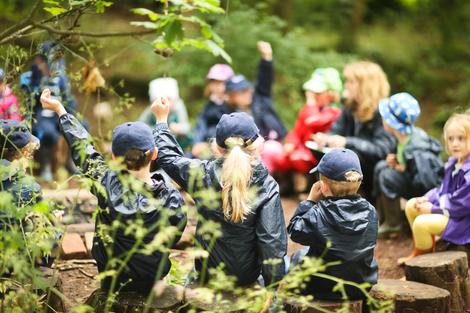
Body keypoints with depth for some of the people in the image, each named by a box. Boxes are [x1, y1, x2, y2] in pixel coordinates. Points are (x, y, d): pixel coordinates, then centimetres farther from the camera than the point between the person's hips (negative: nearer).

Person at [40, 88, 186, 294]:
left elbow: (82, 148, -8)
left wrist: (59, 110, 6)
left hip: (111, 279, 1)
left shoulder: (107, 183, -22)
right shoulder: (171, 197, -25)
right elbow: (173, 237, -9)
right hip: (151, 281, -1)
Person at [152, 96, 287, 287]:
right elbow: (272, 241, -18)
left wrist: (161, 120, 19)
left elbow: (167, 157, 5)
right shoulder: (267, 187, -18)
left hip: (208, 271, 0)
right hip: (247, 276, 0)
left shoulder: (202, 174, -15)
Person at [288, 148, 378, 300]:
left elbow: (295, 232, -8)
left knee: (298, 255, 30)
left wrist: (310, 201, -6)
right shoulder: (370, 212, -14)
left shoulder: (318, 214, -26)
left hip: (323, 289, -4)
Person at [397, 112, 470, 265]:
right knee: (411, 206, 12)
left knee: (421, 223, -26)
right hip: (448, 207, 10)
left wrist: (433, 210, -18)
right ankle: (418, 251, 18)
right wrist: (427, 199, -1)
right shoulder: (454, 163, 4)